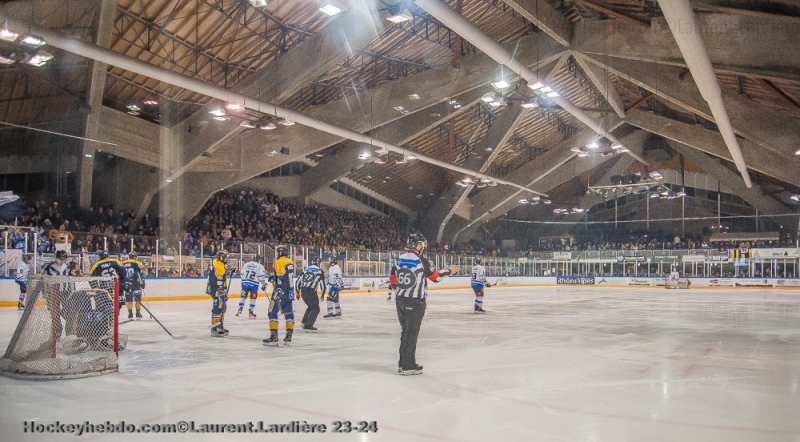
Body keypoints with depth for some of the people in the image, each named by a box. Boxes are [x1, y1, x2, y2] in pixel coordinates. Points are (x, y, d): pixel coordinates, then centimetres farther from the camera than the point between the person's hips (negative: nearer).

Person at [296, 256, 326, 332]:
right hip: (311, 291, -6)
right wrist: (322, 294, 17)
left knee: (310, 306, 25)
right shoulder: (320, 271, 3)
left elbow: (298, 281, 15)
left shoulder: (306, 269, 16)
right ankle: (308, 325, -8)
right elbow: (322, 284, 3)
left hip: (303, 291, 6)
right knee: (315, 309, 2)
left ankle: (304, 322, 21)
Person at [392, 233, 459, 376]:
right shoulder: (421, 261, -14)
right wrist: (449, 271, 9)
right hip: (415, 302, -7)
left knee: (405, 331, 15)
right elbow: (435, 277, -6)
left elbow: (393, 279, 12)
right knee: (412, 332, -1)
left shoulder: (400, 259, 5)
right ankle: (408, 367, 2)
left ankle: (403, 363, 22)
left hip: (400, 299, 7)